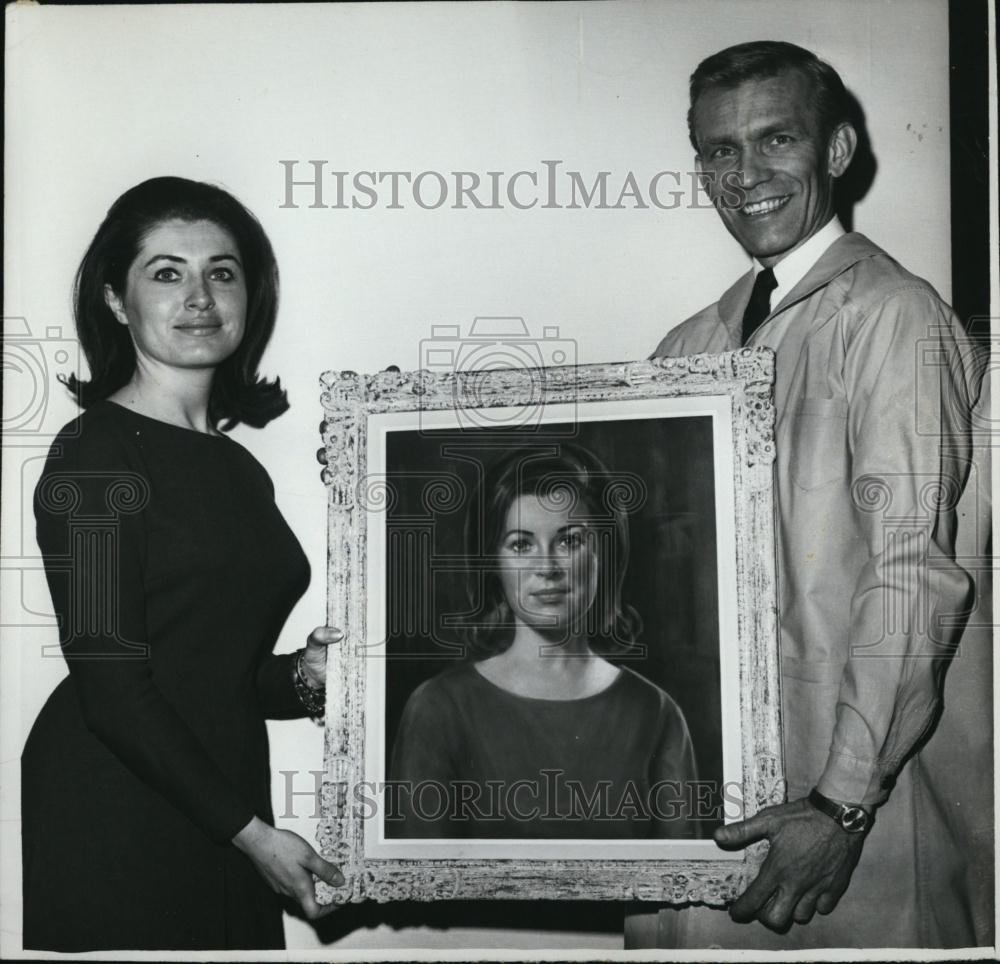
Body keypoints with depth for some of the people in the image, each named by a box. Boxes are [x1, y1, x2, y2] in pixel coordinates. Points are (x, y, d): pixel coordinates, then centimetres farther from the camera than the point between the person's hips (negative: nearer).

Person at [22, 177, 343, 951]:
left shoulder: (242, 470, 12)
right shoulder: (94, 451, -10)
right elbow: (110, 683, -15)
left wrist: (304, 675, -3)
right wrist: (253, 832, -14)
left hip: (222, 816, 7)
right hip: (114, 819, -6)